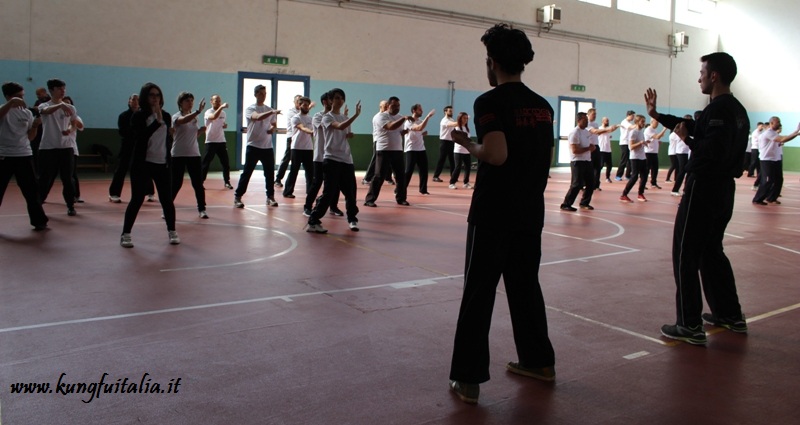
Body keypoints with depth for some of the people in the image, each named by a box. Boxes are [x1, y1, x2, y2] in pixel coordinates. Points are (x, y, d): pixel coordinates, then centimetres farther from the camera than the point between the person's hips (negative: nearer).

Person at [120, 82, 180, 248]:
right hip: (142, 163, -3)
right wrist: (157, 121, -22)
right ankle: (125, 234, 6)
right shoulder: (138, 116, -4)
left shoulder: (166, 116, 7)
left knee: (166, 198, 5)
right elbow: (141, 136, -19)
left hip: (162, 164, 4)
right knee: (137, 199, -3)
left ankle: (172, 231, 19)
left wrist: (168, 158, 9)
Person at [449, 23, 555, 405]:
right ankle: (539, 361, 30)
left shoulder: (490, 101, -13)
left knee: (478, 294, 0)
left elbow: (497, 155, -25)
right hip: (531, 212, 7)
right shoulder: (543, 106, 9)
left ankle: (468, 379, 6)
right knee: (525, 286, 19)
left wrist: (467, 144, -8)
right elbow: (539, 156, 14)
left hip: (494, 214, -7)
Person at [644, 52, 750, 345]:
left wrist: (686, 138, -13)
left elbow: (713, 152, -29)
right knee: (711, 251, 21)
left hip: (704, 189, -10)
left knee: (685, 255, -3)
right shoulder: (737, 109, 14)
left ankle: (690, 327, 1)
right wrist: (655, 115, 23)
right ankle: (731, 315, 30)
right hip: (723, 189, 10)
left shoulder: (719, 110, -17)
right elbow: (693, 126, 22)